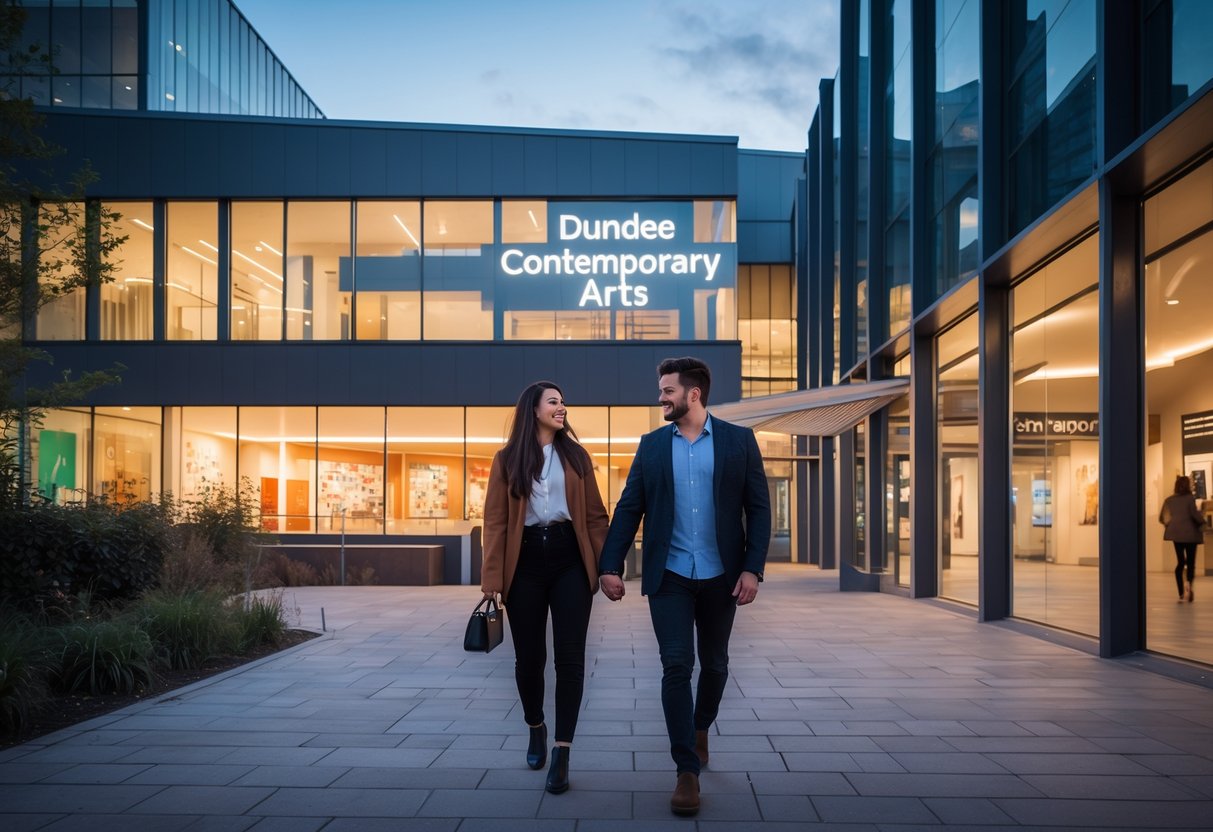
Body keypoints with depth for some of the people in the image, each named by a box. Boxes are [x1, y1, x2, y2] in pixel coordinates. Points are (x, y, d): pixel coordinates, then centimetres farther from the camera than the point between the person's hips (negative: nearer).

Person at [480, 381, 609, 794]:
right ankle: (536, 729, 35)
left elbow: (595, 516, 7)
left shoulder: (576, 456, 9)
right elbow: (495, 521, 0)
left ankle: (561, 753, -2)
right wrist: (492, 578, -7)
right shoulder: (508, 460, 5)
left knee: (569, 657, -6)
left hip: (570, 561, 1)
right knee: (529, 657, 9)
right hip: (525, 563, 0)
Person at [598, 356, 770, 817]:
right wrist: (610, 565, -4)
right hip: (669, 575, 0)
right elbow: (629, 508, 4)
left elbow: (758, 508, -1)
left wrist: (753, 568, -10)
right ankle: (688, 771, 1)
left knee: (714, 664, 14)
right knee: (677, 666, -6)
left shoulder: (739, 441, 0)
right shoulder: (652, 444, 5)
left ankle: (700, 729, 42)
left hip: (720, 575, 0)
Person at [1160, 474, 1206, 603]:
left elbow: (1161, 518, 8)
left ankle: (1182, 594, 8)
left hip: (1176, 534, 4)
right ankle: (1189, 582, -27)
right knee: (1191, 562, 4)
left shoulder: (1169, 500, 6)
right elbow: (1195, 514, -16)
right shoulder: (1190, 498, -7)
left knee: (1180, 562, 11)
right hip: (1190, 533, -4)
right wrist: (1202, 521, 3)